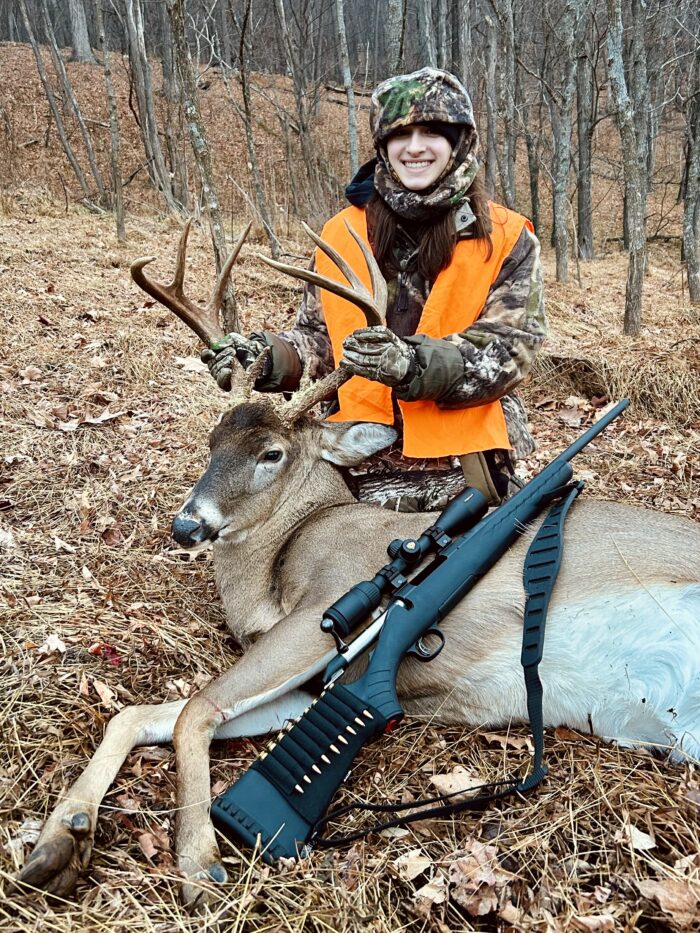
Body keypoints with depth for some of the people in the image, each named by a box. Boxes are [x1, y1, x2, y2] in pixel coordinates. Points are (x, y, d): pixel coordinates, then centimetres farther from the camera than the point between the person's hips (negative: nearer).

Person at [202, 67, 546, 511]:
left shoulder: (507, 239, -2)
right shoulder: (342, 233, 6)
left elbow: (509, 350, -11)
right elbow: (320, 339, 10)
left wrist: (413, 363, -28)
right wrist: (271, 359, -11)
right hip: (362, 473, 2)